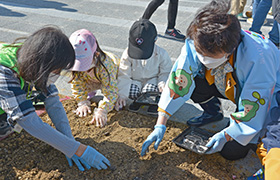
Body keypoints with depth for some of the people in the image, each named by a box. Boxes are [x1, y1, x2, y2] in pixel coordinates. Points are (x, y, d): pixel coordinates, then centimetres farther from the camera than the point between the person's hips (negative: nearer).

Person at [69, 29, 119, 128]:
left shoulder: (105, 64, -44)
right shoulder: (75, 63, -30)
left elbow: (110, 91, -41)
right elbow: (77, 85, -14)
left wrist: (101, 111, -49)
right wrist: (82, 103, -22)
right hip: (92, 81, 4)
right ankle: (91, 93, 17)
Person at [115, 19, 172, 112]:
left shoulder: (161, 54, -17)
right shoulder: (127, 53, -18)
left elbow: (165, 72, -4)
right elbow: (123, 76, -17)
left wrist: (163, 83, -26)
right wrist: (121, 95, -24)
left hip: (153, 79, -1)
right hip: (134, 80, 1)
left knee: (149, 91, -31)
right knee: (132, 92, -29)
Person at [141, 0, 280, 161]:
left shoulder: (258, 59, -40)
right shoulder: (197, 45, -27)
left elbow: (253, 108, -29)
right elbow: (177, 83, -23)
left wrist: (226, 135, -23)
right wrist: (161, 125, -24)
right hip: (231, 87, 5)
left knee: (232, 151, -19)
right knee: (188, 79, -22)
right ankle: (212, 113, 8)